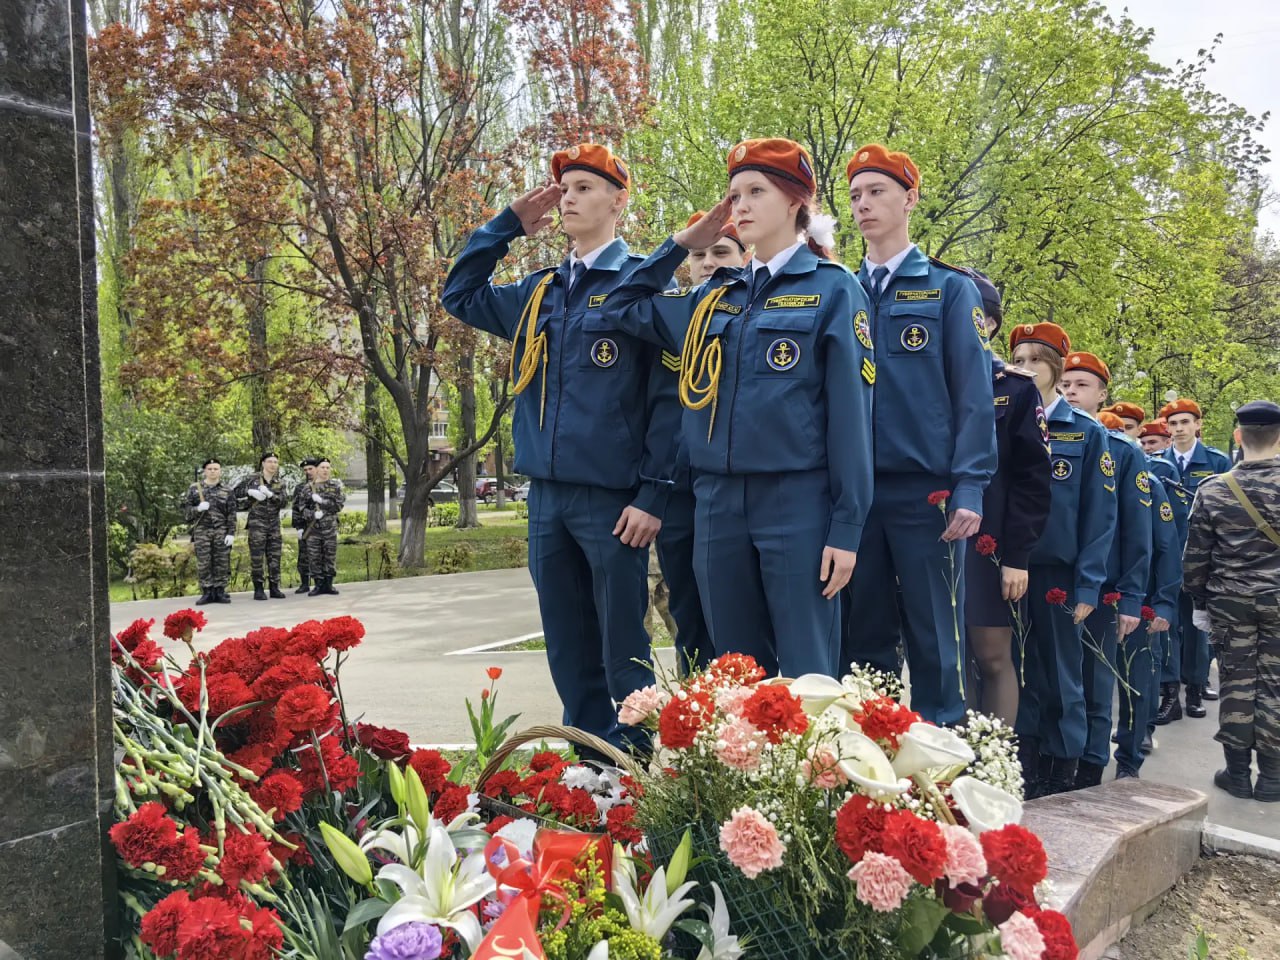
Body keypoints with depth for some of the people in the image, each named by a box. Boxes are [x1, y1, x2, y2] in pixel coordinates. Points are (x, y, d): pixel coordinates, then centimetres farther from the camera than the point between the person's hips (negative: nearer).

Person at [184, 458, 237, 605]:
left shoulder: (227, 491, 7)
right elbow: (185, 507, 8)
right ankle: (207, 592, 6)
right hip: (202, 531, 0)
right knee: (203, 564, -1)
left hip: (221, 532, 0)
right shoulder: (194, 488, 9)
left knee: (221, 563, 0)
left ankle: (220, 592, 8)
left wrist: (231, 533, -5)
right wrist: (197, 509, -13)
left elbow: (232, 514, 4)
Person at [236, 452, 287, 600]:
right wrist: (250, 492, -14)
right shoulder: (253, 478, 0)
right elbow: (236, 491, 1)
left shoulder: (280, 482, 7)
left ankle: (274, 588, 11)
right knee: (257, 557, -2)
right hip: (257, 522, -3)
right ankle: (258, 590, 4)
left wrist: (270, 494, -19)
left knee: (275, 557, 4)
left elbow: (282, 502, -3)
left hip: (274, 523, 3)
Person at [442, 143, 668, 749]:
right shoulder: (537, 292, 15)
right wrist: (508, 224, 17)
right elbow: (460, 295, 28)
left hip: (612, 499, -6)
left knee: (623, 654, 1)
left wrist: (653, 494, -13)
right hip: (546, 498, 6)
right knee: (569, 652, 12)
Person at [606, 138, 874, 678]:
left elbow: (851, 412, -6)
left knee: (806, 676, 0)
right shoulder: (715, 297, 14)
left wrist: (847, 526, -10)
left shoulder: (832, 288, -1)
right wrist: (683, 243, 17)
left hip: (799, 501, -5)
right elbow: (625, 307, 26)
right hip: (718, 502, 5)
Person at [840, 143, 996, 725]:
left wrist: (969, 488, -11)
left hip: (925, 490, -3)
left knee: (934, 638, 2)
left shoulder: (949, 289, 5)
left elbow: (973, 393, -2)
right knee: (861, 636, 8)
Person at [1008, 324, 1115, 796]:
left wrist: (1088, 586, -9)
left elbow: (1099, 515, -2)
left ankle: (1061, 783, 18)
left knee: (1060, 681, 7)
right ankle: (1023, 778, 18)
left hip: (1058, 576, -1)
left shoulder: (1087, 433, 2)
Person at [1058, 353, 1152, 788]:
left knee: (1094, 687, 6)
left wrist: (1131, 600, -6)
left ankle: (1088, 778, 17)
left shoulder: (1125, 453, 3)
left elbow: (1137, 532, 0)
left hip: (1101, 592, -1)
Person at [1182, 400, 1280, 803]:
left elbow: (1196, 556, -2)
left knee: (1236, 685, 8)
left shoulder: (1212, 490, -7)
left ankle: (1237, 771, 14)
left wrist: (1199, 601, 9)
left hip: (1230, 603, 1)